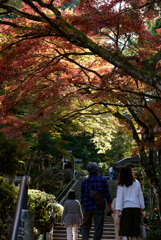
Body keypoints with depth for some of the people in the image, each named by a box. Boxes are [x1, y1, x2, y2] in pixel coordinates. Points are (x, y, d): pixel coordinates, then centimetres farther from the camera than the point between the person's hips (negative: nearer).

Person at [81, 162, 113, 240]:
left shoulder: (84, 181, 3)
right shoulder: (102, 179, -1)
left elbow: (82, 195, 7)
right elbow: (107, 193, 0)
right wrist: (110, 206, 5)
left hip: (87, 207, 2)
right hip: (99, 207, -2)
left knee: (85, 226, 13)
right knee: (98, 227, 4)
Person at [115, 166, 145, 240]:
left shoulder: (121, 185, -1)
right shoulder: (137, 183, 6)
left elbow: (119, 198, -3)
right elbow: (140, 196, 9)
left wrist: (119, 210, -3)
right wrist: (141, 209, 14)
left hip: (126, 207, -2)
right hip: (136, 207, 2)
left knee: (124, 229, 0)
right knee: (135, 228, 8)